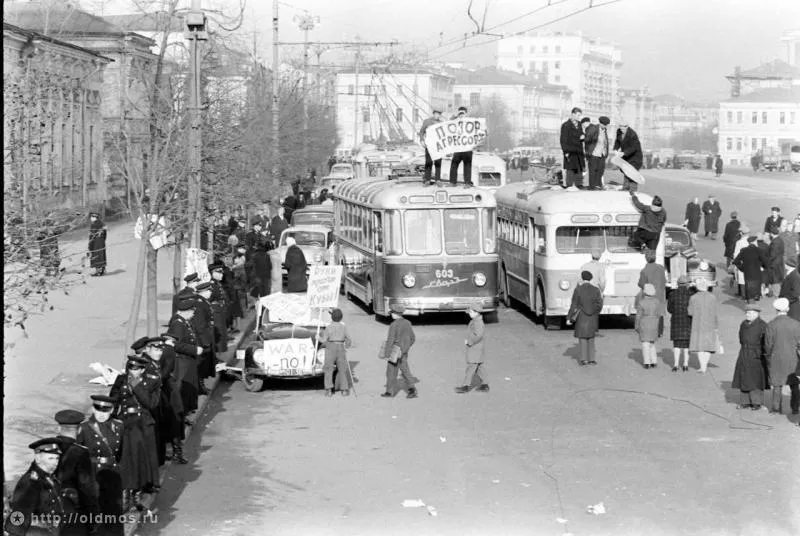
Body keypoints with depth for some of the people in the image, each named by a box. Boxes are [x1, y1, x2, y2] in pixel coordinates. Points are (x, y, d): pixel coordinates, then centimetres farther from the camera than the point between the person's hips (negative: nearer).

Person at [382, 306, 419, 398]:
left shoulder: (393, 325, -20)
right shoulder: (407, 323, 2)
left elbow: (390, 341, -21)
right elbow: (413, 339, 9)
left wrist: (386, 355, -17)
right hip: (404, 352, 6)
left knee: (391, 372, 8)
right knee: (405, 371, 12)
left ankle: (390, 392, 19)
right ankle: (412, 390, 1)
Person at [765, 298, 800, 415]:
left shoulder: (771, 325, -12)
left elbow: (768, 344, -7)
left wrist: (768, 356, 9)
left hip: (776, 358, 0)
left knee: (777, 384, 13)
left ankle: (777, 407, 17)